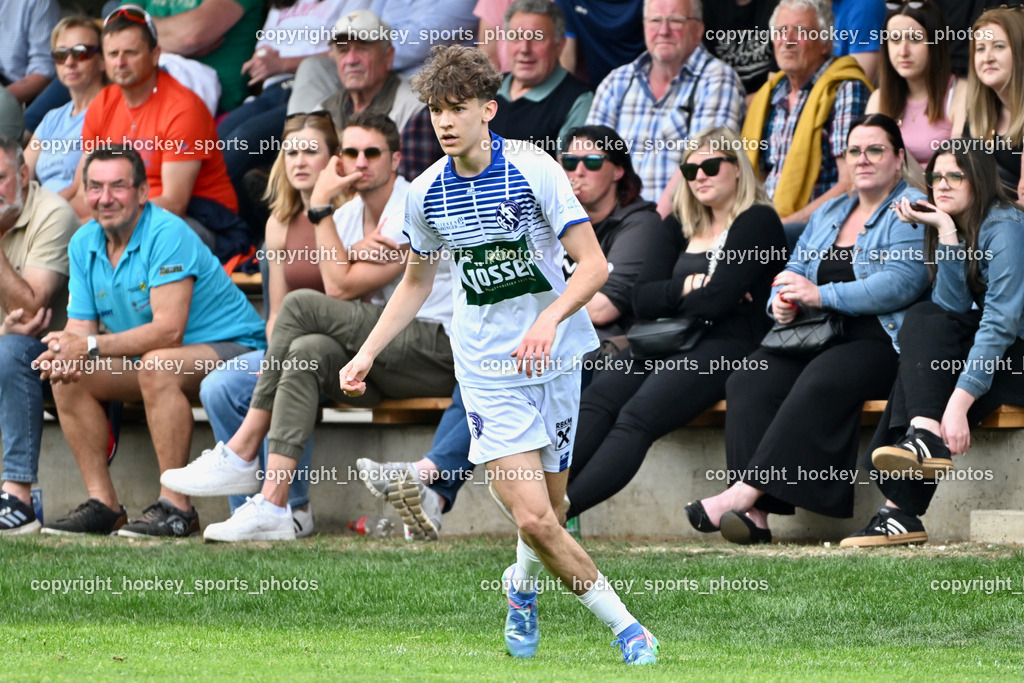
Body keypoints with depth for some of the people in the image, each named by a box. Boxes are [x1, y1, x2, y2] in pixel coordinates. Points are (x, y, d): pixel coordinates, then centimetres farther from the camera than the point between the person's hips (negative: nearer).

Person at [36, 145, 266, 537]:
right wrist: (63, 350, -24)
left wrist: (92, 346, -30)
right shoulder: (83, 244, 2)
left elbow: (168, 331, -29)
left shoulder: (166, 234, -23)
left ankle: (175, 508, -34)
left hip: (232, 348, -8)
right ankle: (102, 504, -10)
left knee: (158, 365, -37)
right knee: (68, 375, -9)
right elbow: (80, 328, 0)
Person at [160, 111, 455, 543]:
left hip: (437, 349, -8)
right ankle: (272, 507, -33)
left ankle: (240, 455, -19)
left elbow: (343, 286, -14)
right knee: (308, 351, -24)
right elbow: (337, 290, 3)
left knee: (302, 305, -22)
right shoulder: (350, 214, 15)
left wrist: (321, 207, -12)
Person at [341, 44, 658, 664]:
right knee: (534, 519, -14)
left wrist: (550, 318, -31)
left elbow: (594, 264, -14)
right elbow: (417, 283, 17)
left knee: (548, 510, 8)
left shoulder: (534, 171, -11)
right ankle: (624, 625, -1)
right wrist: (367, 355, 10)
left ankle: (522, 589, 40)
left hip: (553, 357, -1)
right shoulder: (426, 194, 0)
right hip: (488, 372, 1)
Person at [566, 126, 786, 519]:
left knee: (637, 416, -30)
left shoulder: (757, 222, 1)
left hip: (726, 346, -7)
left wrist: (669, 300, 6)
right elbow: (642, 299, 12)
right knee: (595, 400, -22)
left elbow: (718, 300, -10)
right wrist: (687, 288, -5)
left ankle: (561, 510, -46)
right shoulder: (678, 229, 24)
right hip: (669, 344, 7)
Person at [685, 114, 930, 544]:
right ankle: (755, 513, -34)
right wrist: (782, 302, -3)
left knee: (820, 382, -36)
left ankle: (747, 492, -38)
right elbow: (794, 271, 22)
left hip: (879, 341, -7)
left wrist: (821, 295, -17)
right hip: (818, 341, 7)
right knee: (748, 382, -22)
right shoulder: (828, 214, 25)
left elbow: (900, 284, -14)